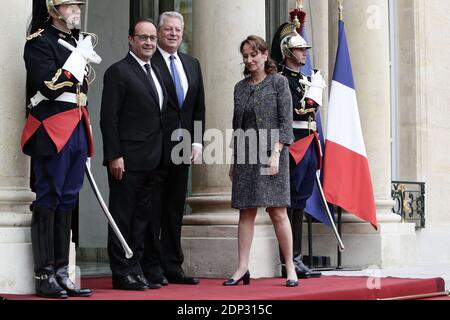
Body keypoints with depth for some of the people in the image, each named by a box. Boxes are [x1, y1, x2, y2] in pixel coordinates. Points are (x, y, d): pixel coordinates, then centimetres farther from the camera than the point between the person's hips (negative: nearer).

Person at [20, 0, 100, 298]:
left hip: (77, 131, 8)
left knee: (67, 203, 9)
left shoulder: (79, 41, 18)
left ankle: (62, 274, 14)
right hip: (52, 131, -8)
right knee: (48, 202, -3)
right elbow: (50, 88, -19)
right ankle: (45, 276, 3)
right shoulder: (39, 42, -7)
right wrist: (79, 57, -17)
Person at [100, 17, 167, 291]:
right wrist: (114, 156, -17)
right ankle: (122, 274, 5)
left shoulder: (155, 72, 17)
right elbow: (109, 118, -11)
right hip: (128, 160, -8)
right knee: (122, 217, 0)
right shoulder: (118, 72, -6)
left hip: (152, 162, 8)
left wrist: (160, 156, 13)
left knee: (142, 217, 11)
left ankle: (135, 270, 19)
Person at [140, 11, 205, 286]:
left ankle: (173, 267, 16)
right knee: (153, 208, -1)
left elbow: (199, 106, 15)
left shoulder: (192, 64, 16)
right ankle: (152, 267, 6)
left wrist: (197, 141, 6)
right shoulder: (148, 63, -5)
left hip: (182, 145, 6)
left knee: (176, 209, 10)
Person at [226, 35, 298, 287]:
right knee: (246, 212, 3)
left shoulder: (278, 82, 0)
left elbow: (285, 121, -5)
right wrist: (234, 161, 13)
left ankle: (290, 268, 3)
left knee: (278, 212, -5)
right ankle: (243, 269, 4)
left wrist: (276, 154, -14)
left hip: (271, 154, -5)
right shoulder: (240, 87, 15)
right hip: (245, 157, 5)